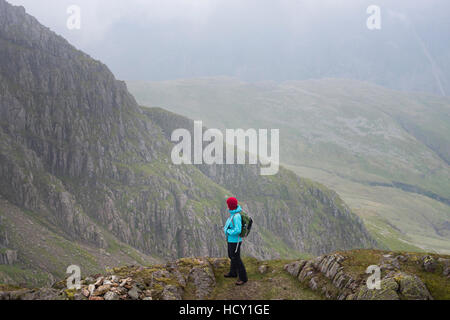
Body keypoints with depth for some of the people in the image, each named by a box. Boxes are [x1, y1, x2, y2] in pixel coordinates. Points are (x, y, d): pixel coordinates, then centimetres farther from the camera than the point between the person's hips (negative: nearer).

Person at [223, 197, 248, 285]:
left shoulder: (236, 216, -29)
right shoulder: (233, 213, 1)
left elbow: (237, 231, -32)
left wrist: (227, 231, -18)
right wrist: (226, 227, 7)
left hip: (235, 241, -10)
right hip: (231, 240, 10)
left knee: (236, 259, -2)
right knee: (232, 256, 25)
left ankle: (243, 278, 8)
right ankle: (233, 273, 43)